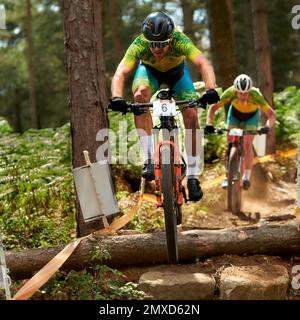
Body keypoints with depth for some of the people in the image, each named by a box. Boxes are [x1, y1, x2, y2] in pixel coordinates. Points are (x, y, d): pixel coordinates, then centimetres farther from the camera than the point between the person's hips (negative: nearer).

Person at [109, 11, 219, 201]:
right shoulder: (139, 45, -37)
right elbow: (121, 73, -45)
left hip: (176, 71, 0)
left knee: (191, 115, -18)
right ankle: (149, 159, -28)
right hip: (150, 70, 0)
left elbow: (204, 64, -49)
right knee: (140, 95, -34)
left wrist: (210, 89, -67)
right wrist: (117, 97, -64)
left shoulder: (180, 41, -39)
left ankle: (193, 177, -6)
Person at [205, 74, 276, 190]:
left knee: (247, 144, -17)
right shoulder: (230, 93, -36)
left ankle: (247, 176, -1)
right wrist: (209, 124, -45)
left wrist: (267, 127, -56)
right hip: (235, 113, 1)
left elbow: (271, 114, -37)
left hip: (252, 116, -1)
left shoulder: (256, 96, -39)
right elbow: (213, 108, -29)